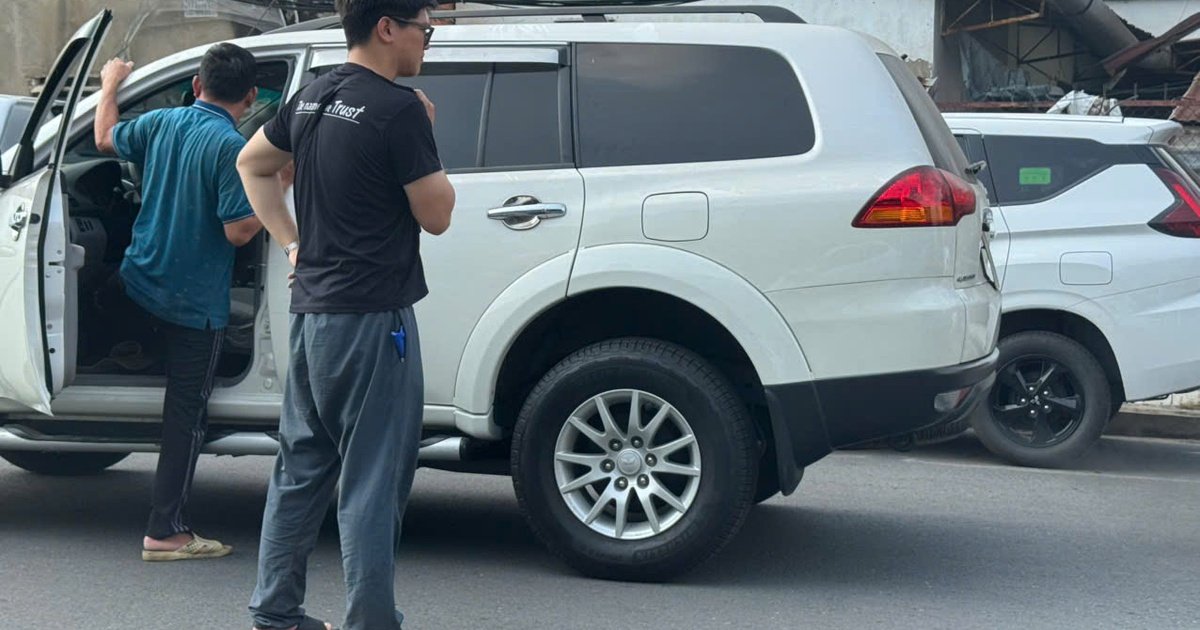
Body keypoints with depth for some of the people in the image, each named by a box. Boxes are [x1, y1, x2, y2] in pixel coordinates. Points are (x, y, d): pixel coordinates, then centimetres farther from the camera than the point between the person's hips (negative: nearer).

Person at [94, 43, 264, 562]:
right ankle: (166, 532, 3)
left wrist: (111, 83, 38)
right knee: (187, 411, 1)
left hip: (140, 282, 6)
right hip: (194, 300, -5)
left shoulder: (160, 124, 1)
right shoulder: (232, 147, -19)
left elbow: (105, 138, 22)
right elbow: (239, 231, -22)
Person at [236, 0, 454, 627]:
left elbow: (251, 163, 22)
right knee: (371, 482, -2)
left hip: (311, 311, 9)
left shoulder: (314, 97, 9)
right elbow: (436, 215, -10)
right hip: (372, 318, -9)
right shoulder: (399, 110, -16)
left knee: (302, 467, 16)